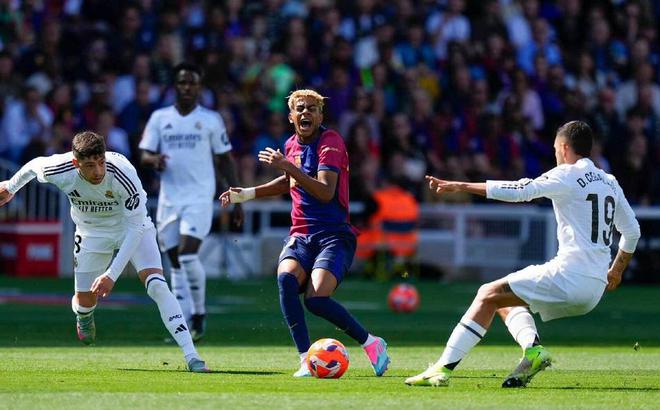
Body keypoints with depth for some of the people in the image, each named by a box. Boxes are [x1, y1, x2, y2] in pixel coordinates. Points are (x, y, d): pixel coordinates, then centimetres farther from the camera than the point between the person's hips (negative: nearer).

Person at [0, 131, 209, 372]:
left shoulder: (123, 174, -37)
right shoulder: (59, 170, -28)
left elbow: (135, 227, -32)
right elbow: (34, 165, -2)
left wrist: (112, 274, -36)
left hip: (132, 227, -3)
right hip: (92, 232, 3)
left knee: (156, 285, -23)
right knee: (85, 302, 6)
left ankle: (191, 355, -24)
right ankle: (83, 316, 48)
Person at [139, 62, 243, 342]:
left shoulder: (211, 119, 3)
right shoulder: (159, 118, 8)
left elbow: (225, 160, 7)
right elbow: (144, 156, 6)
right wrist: (154, 160, -19)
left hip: (199, 197, -3)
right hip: (169, 199, 3)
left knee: (188, 255, -19)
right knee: (176, 263, 3)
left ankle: (199, 313, -1)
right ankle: (183, 325, 7)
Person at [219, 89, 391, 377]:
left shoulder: (331, 142, -9)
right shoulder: (291, 145, 13)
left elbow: (325, 192, -22)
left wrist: (288, 167, -25)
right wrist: (245, 194, 28)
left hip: (334, 236, -6)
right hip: (300, 236, 6)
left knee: (316, 298, -26)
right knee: (286, 278, -27)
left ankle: (372, 344, -4)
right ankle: (306, 361, -25)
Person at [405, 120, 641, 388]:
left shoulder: (568, 175, -4)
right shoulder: (609, 183, 18)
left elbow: (520, 191, -12)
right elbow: (632, 231, 22)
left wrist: (461, 187, -9)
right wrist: (616, 272, 37)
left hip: (570, 274, -8)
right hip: (596, 290, 8)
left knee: (489, 295, -1)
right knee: (507, 301, 22)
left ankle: (444, 368, -10)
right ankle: (533, 348, -5)